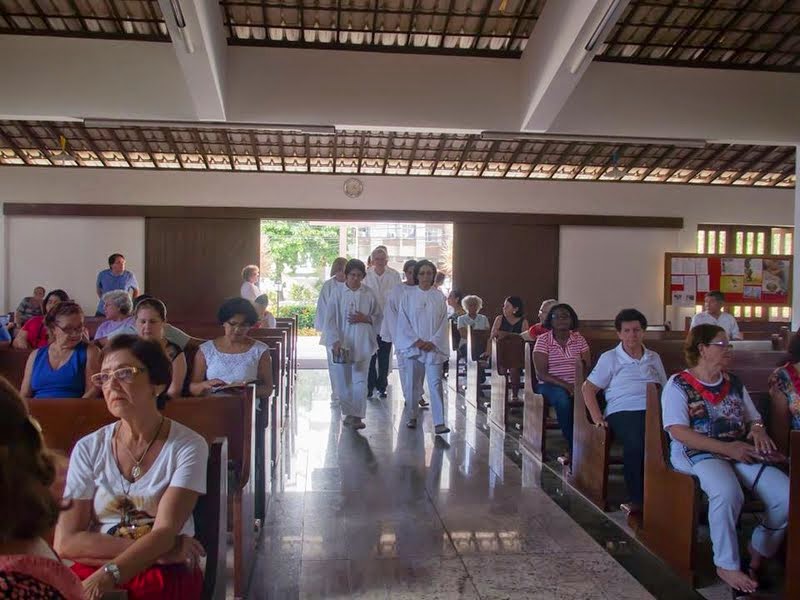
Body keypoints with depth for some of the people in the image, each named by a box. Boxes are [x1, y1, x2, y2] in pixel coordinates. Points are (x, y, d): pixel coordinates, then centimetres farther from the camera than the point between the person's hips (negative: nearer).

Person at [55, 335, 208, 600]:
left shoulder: (188, 446, -4)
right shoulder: (88, 449, 3)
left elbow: (165, 532, -11)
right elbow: (66, 542, -3)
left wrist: (106, 577, -27)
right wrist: (151, 550, -13)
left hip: (168, 573, -1)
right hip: (95, 570, 1)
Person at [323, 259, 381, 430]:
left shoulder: (369, 293, 2)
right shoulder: (337, 292, -2)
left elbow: (378, 317, 10)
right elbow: (330, 319, -5)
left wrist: (365, 318, -10)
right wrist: (335, 341, -16)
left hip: (362, 344, 0)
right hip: (340, 343, 0)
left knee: (360, 381, -4)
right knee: (343, 381, 8)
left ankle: (357, 416, 1)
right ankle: (349, 413, 24)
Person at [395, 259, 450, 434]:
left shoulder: (439, 296, 4)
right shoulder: (409, 295, 2)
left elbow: (444, 323, 3)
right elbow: (403, 321, 0)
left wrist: (433, 342, -7)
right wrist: (417, 341, -8)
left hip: (434, 347, 0)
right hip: (413, 346, 1)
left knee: (435, 384, -7)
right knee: (413, 383, 7)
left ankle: (439, 422, -8)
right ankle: (413, 416, 24)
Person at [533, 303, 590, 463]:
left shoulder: (579, 339, 9)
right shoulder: (543, 340, -1)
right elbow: (541, 373, -9)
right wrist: (566, 385, -19)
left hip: (576, 386, 3)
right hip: (550, 385, -3)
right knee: (563, 398, -36)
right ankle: (573, 448, -22)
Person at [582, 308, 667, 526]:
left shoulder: (654, 358, 26)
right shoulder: (610, 358, 14)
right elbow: (588, 388, 9)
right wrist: (597, 417, -4)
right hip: (623, 412, -3)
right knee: (636, 443, -37)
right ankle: (637, 503, -21)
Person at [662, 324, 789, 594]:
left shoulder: (734, 383, 18)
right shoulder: (678, 385, -1)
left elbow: (754, 419, 24)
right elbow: (678, 432, -11)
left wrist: (759, 430, -2)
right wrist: (725, 448, -18)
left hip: (740, 451, 6)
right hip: (697, 453, -6)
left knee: (786, 496, -15)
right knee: (728, 493, -36)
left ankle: (757, 556, 8)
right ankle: (727, 565, -15)